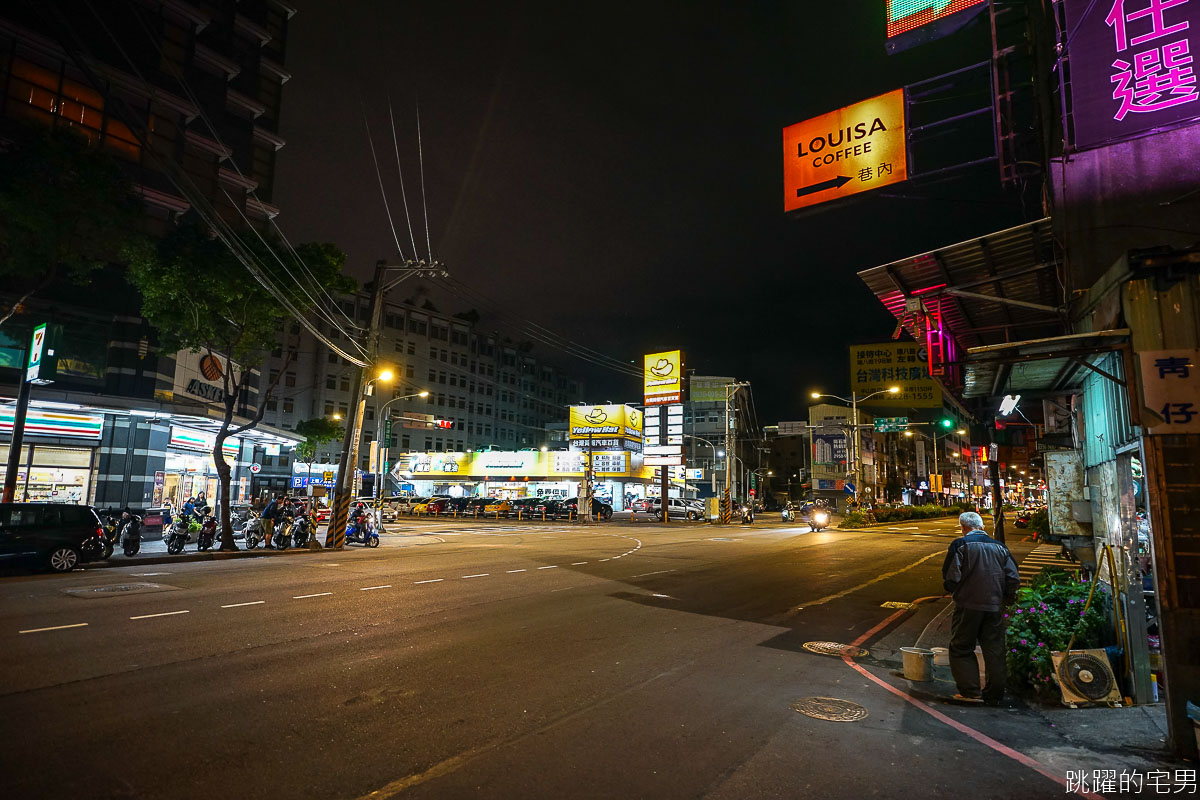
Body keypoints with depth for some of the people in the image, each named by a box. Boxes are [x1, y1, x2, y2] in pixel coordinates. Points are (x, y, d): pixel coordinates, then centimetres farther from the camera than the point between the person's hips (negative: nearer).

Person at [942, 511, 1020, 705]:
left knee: (961, 649, 7)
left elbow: (951, 578, -13)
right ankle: (994, 695, 18)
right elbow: (1014, 580, 6)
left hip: (968, 606, -4)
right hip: (994, 607, 5)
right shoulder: (999, 547, 7)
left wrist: (954, 591, 8)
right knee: (995, 651, 12)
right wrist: (1006, 600, 19)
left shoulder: (960, 545, -8)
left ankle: (970, 691, 5)